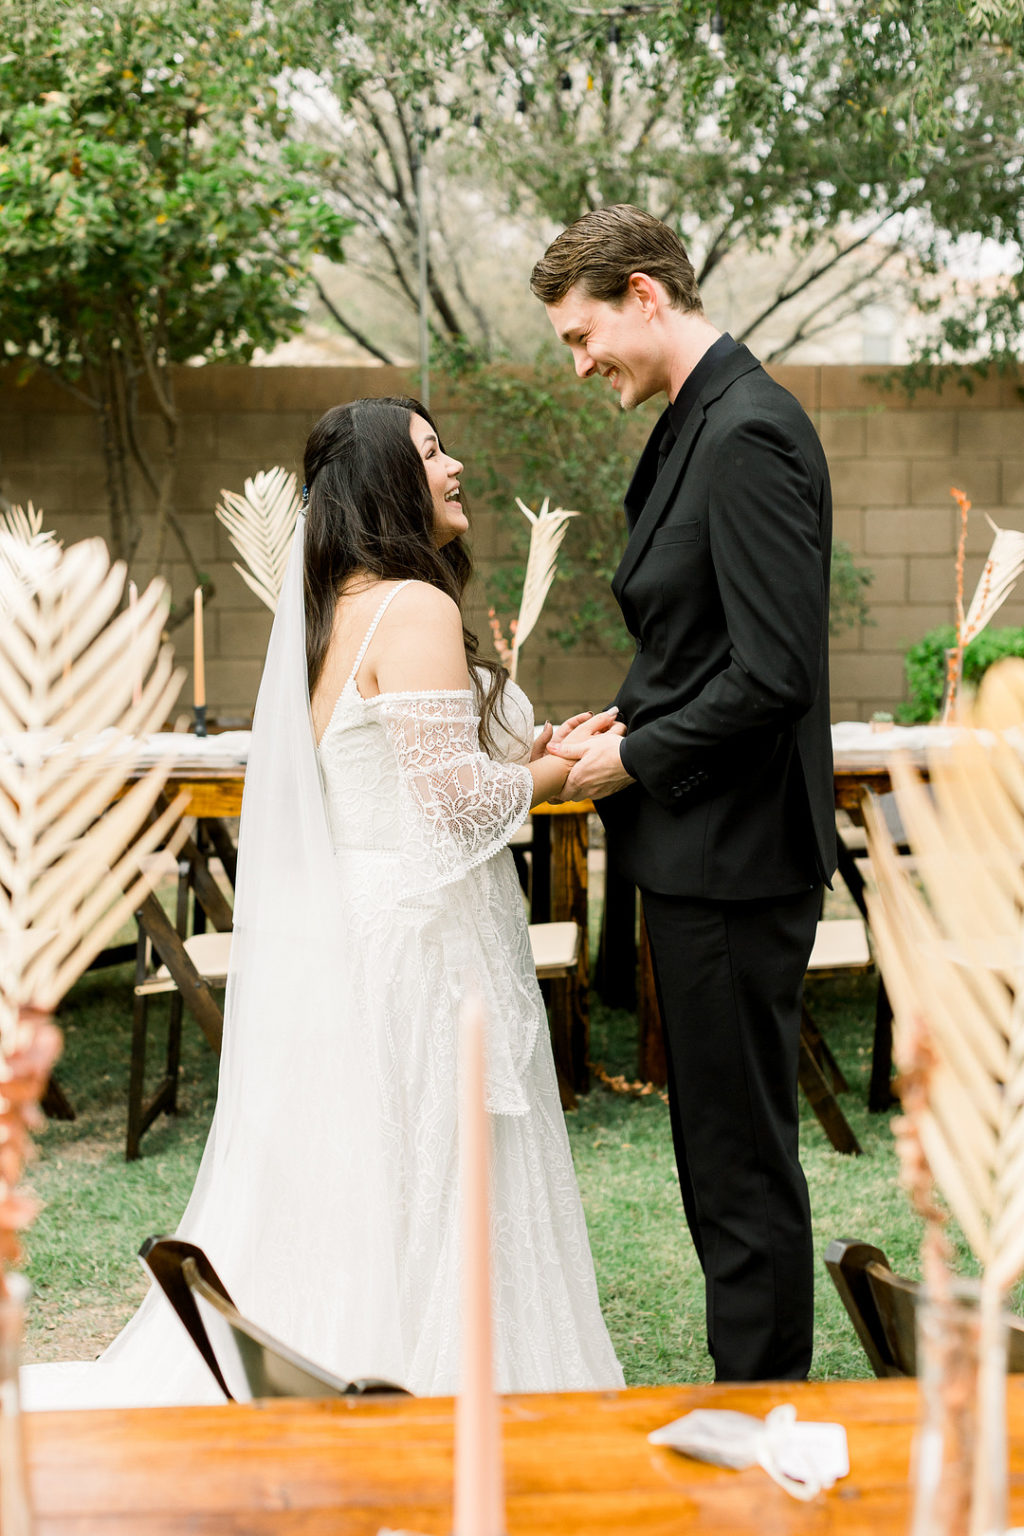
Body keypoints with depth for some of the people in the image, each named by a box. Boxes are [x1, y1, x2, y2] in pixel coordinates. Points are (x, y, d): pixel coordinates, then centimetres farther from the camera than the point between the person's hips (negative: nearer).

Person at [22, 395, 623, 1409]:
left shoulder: (330, 609, 14)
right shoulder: (415, 609, -15)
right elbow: (455, 798, -20)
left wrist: (529, 750, 13)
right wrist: (557, 772, -4)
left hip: (332, 936, 9)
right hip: (417, 946, -9)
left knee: (320, 1200, 13)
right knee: (424, 1201, 0)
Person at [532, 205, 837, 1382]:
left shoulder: (748, 434, -19)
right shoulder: (697, 427, 13)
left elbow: (775, 671, -25)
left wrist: (635, 761, -14)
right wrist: (626, 722, 7)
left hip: (732, 853, -10)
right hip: (700, 849, 10)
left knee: (743, 1154, 1)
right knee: (716, 1140, 18)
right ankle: (750, 1382, 31)